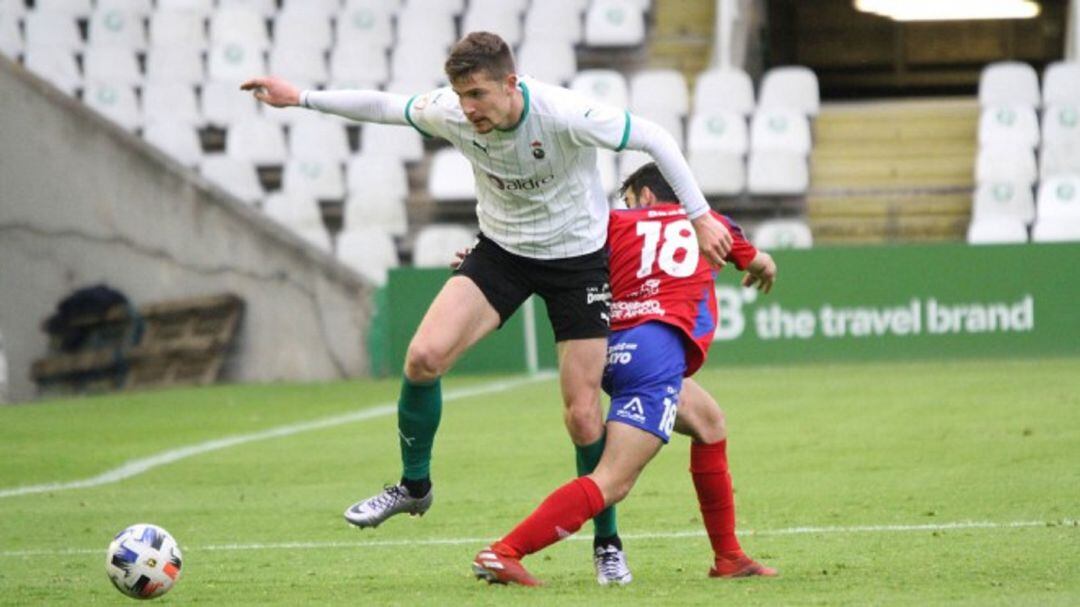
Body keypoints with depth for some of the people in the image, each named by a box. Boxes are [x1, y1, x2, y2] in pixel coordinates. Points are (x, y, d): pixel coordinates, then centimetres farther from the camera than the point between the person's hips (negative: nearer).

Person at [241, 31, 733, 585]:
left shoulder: (564, 116, -30)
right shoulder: (450, 114, -17)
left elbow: (653, 138, -19)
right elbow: (385, 107, 2)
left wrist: (699, 217, -17)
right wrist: (302, 98, 2)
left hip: (576, 259, -3)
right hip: (501, 250, 3)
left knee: (582, 416, -6)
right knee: (423, 357, -18)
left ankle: (607, 543, 16)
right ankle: (413, 486, 6)